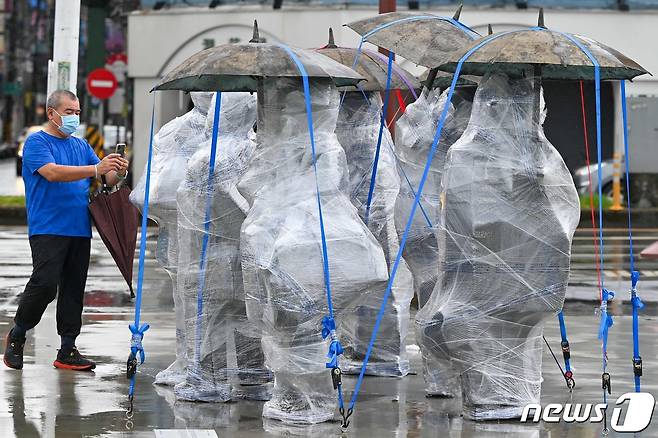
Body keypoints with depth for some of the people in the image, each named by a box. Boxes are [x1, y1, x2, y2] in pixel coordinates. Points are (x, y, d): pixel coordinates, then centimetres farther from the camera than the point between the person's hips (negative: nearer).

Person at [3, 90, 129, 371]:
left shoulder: (81, 146, 18)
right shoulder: (36, 143, -2)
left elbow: (106, 180, 14)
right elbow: (52, 172, -20)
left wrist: (117, 172, -12)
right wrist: (96, 169, -28)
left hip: (80, 230, 6)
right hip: (48, 229, -6)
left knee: (73, 290, 5)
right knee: (45, 284, -16)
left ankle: (67, 351, 9)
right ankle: (16, 336, 4)